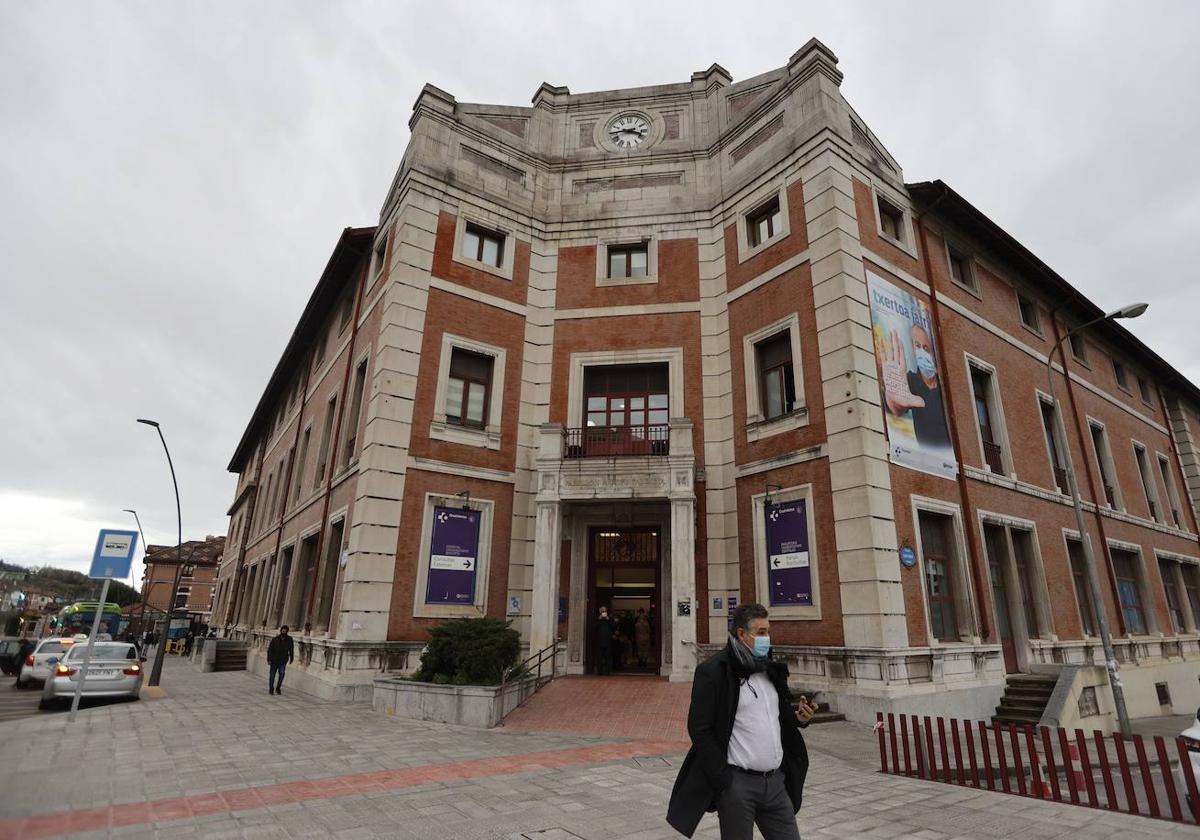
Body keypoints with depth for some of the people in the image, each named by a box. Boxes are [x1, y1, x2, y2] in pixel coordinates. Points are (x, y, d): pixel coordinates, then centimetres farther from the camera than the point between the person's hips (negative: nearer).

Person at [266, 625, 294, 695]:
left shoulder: (289, 639, -2)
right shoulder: (275, 639, -6)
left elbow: (291, 649, 7)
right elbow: (269, 649, -3)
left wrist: (291, 658, 9)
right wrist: (269, 659, -8)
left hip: (283, 661, 0)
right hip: (274, 660, 0)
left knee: (282, 673, -15)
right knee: (272, 675, 7)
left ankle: (278, 688, 2)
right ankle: (271, 689, 25)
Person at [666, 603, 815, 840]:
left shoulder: (771, 669, 10)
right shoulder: (713, 670, -13)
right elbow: (700, 730, -14)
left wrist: (798, 717, -2)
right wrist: (724, 780, -16)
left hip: (776, 780, 6)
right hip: (737, 783, -6)